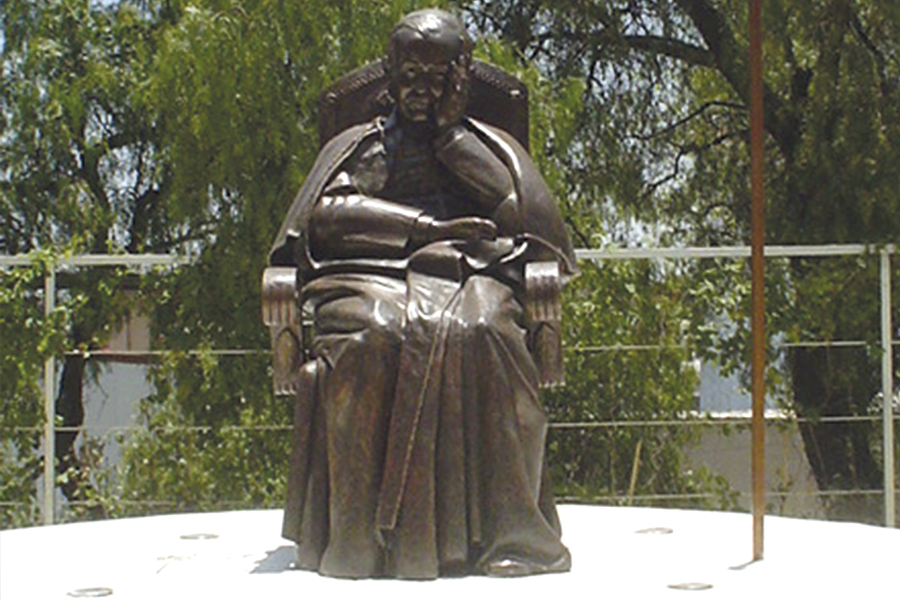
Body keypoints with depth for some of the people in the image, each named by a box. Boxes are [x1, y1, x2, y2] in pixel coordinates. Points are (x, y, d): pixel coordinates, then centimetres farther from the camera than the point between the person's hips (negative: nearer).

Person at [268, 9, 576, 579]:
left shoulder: (490, 144, 27)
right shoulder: (358, 144, 27)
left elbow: (528, 215, 5)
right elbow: (323, 215, 6)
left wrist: (452, 134, 8)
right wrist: (429, 226, -3)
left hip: (472, 277, 0)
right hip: (370, 278, 0)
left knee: (477, 334, -36)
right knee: (373, 337, -36)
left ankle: (494, 527, -35)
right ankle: (365, 534, -32)